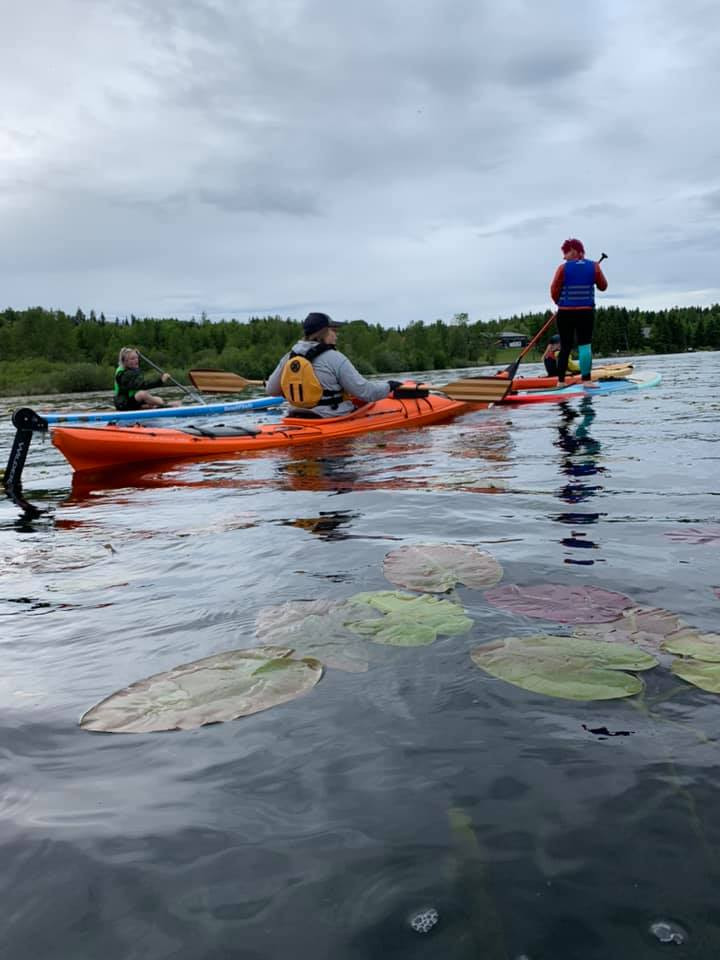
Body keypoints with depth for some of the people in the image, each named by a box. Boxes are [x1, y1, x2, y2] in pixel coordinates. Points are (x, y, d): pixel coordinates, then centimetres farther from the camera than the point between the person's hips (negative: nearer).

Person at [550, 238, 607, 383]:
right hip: (586, 312, 0)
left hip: (565, 312, 0)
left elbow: (554, 290, -5)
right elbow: (603, 286, 9)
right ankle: (586, 380, -5)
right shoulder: (593, 266, 1)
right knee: (585, 346, 0)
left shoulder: (563, 268, -5)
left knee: (565, 347, 7)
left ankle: (561, 381, 8)